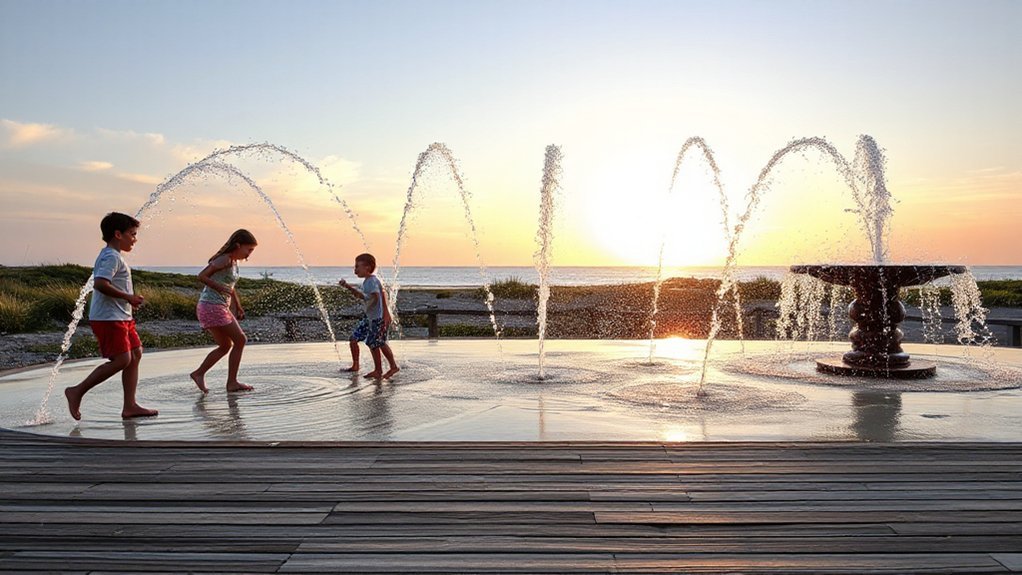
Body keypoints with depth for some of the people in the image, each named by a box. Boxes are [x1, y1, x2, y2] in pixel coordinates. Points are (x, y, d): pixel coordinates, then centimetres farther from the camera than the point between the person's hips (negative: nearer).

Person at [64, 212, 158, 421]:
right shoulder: (111, 257, -13)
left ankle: (130, 406, 8)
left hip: (121, 317, 11)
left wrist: (130, 299, 12)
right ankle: (77, 391, 0)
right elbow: (100, 284, -26)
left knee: (135, 354, 7)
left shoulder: (113, 256, 19)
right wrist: (128, 297, -18)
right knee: (122, 360, -12)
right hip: (109, 318, -11)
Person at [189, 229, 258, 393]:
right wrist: (219, 287, -24)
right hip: (212, 307, -10)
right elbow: (202, 276, -19)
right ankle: (232, 382, -1)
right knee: (240, 340, -6)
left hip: (220, 307, 10)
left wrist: (238, 307, 21)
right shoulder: (225, 259, -13)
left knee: (226, 346, 16)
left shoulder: (234, 262, 14)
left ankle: (199, 373, 19)